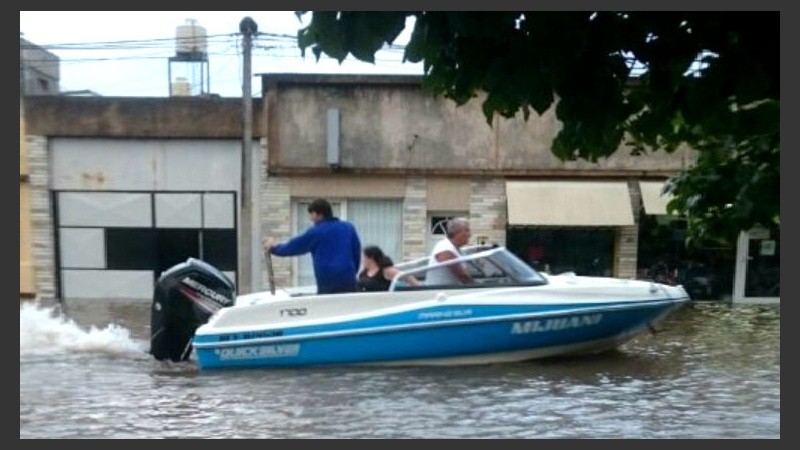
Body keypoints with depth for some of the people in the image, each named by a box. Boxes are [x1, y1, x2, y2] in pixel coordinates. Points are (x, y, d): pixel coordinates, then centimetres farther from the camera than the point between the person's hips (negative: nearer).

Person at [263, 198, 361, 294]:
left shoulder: (315, 232, 1)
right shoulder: (349, 227, 12)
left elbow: (294, 246, 10)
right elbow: (357, 253, 15)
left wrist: (274, 248, 27)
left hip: (327, 284, -4)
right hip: (348, 281, 4)